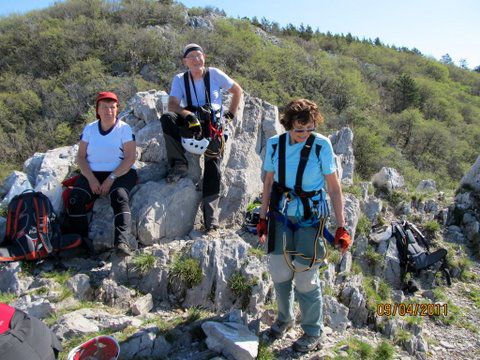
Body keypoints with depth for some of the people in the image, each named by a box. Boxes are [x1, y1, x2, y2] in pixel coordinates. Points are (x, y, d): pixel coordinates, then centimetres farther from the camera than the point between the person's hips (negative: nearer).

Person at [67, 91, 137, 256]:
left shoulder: (124, 128, 0)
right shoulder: (89, 129, 11)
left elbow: (130, 158, -8)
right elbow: (80, 156, 7)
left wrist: (111, 178, -17)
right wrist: (91, 179, -9)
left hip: (120, 173, -3)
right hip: (92, 174, 4)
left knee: (120, 198, -33)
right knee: (74, 199, -22)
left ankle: (122, 242, -41)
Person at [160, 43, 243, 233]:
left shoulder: (214, 74, 1)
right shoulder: (179, 79, 3)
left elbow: (238, 91, 11)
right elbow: (172, 105, -9)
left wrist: (230, 114, 3)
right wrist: (188, 115, -28)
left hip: (212, 125, -1)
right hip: (190, 123, 2)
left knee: (213, 164, -17)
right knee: (167, 118, -28)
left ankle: (211, 215, -14)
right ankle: (179, 164, -19)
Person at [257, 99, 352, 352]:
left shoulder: (321, 145, -13)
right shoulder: (275, 144, -4)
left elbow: (334, 188, -9)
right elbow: (269, 183, 6)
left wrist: (341, 227, -10)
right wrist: (263, 218, 8)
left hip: (309, 219, -3)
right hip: (280, 216, 4)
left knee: (306, 280, 4)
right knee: (279, 273, 13)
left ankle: (313, 332, 28)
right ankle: (284, 317, 41)